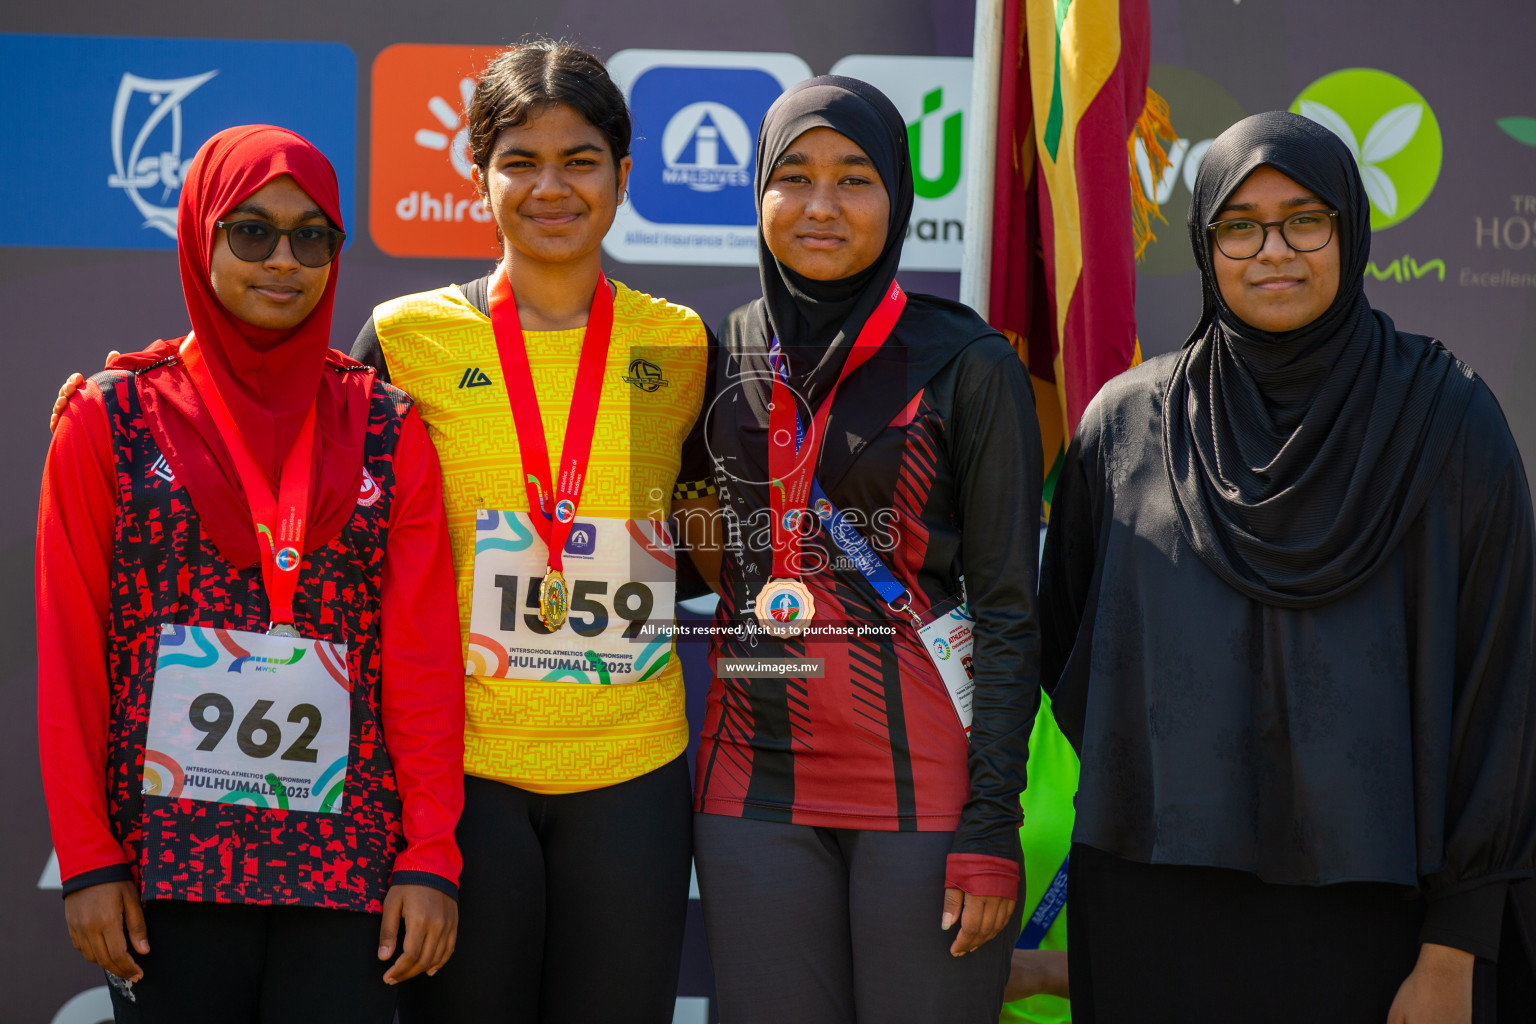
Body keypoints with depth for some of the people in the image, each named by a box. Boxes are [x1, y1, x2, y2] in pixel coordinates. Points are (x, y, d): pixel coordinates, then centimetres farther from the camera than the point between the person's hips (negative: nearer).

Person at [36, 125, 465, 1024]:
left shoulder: (387, 431, 6)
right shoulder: (115, 420, 3)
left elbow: (423, 656, 3)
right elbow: (72, 654, 1)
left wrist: (431, 855, -3)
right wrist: (87, 857, -4)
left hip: (349, 865, 1)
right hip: (168, 865, -1)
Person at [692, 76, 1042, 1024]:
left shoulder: (966, 365, -3)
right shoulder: (726, 355, 8)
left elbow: (1007, 607, -4)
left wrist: (991, 826, -11)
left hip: (923, 776, -3)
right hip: (756, 777, 3)